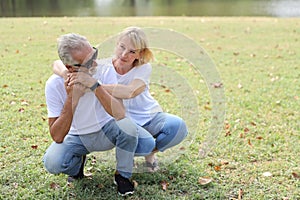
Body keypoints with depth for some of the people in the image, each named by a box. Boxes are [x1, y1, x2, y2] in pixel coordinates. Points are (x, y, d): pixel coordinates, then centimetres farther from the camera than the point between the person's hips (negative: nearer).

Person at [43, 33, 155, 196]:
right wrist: (71, 99, -34)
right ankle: (77, 164, 9)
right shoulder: (54, 84, -20)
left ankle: (122, 175, -5)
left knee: (128, 126, -32)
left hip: (106, 130, 0)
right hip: (76, 137, 0)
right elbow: (57, 137, -24)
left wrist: (96, 85, -39)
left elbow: (120, 114, -32)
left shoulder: (105, 71, -20)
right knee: (52, 162, -29)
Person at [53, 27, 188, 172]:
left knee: (177, 126, -28)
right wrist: (68, 74, -42)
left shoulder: (143, 68, -20)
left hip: (150, 118, 0)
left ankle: (150, 152, 3)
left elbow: (129, 92, -43)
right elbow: (57, 64, -19)